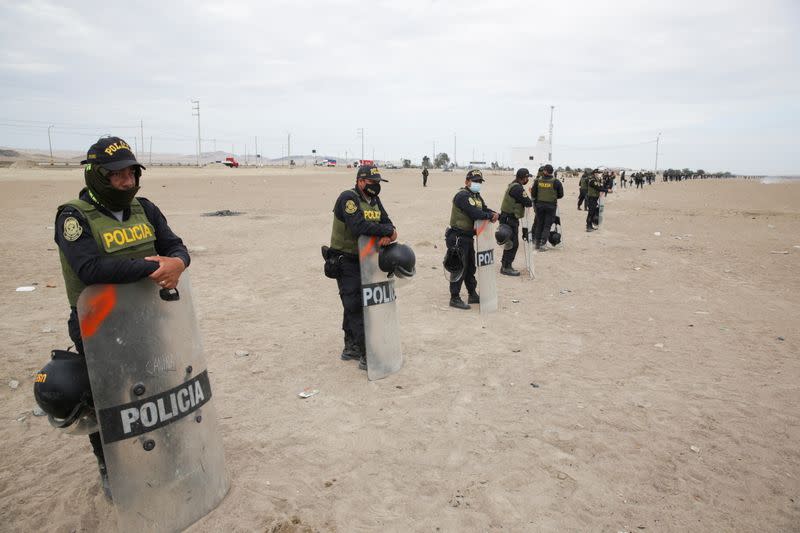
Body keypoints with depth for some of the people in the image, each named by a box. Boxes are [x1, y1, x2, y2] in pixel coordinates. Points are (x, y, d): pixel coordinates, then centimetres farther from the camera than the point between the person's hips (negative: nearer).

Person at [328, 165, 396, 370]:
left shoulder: (374, 200, 10)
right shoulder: (348, 198, -17)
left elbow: (386, 221, 1)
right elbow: (359, 226, -32)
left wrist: (388, 234, -24)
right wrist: (388, 232, -22)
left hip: (364, 259, 8)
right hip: (345, 260, -8)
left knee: (354, 305, 16)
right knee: (354, 305, -8)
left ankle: (351, 348, 28)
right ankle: (366, 355, -5)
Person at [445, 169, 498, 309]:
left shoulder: (476, 196, 15)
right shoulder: (462, 195, -17)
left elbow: (485, 209, 10)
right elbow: (474, 213, -27)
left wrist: (496, 214, -10)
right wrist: (491, 216, -17)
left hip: (468, 237, 10)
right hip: (457, 237, -10)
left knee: (470, 267, 17)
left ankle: (473, 295, 29)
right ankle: (454, 298, 4)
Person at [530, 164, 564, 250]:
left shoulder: (538, 181, -4)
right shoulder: (556, 182, -7)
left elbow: (533, 194, -1)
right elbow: (561, 195, -1)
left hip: (539, 204, 2)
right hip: (551, 205, -2)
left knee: (539, 224, 14)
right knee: (547, 225, 4)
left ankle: (536, 243, 19)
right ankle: (542, 244, -1)